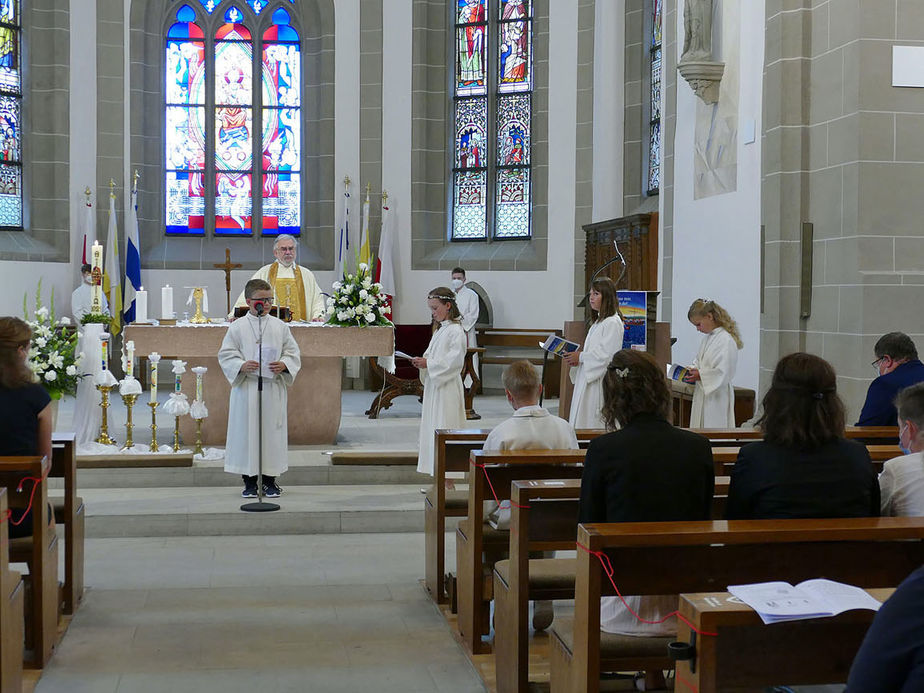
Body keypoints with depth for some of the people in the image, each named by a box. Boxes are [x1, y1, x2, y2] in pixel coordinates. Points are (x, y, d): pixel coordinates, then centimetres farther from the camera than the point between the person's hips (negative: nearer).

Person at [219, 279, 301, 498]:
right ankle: (249, 482, 11)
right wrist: (242, 366, -18)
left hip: (273, 389, 2)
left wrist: (284, 365, -11)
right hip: (246, 388, -1)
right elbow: (226, 355, 0)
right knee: (246, 432, 1)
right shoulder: (237, 327, 2)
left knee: (272, 431, 3)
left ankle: (270, 480, 14)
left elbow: (293, 353, 9)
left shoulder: (280, 326, 8)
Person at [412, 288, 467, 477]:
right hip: (434, 386, 9)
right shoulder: (439, 330, 16)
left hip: (447, 389, -9)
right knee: (433, 430, 11)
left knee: (444, 429, -7)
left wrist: (428, 363, -20)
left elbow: (455, 360, -20)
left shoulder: (455, 331, -13)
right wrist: (423, 361, 1)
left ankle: (448, 482, -3)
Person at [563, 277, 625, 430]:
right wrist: (577, 357, 5)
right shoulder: (599, 321, 18)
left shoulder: (613, 323, -14)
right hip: (588, 380, 10)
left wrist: (580, 357, -13)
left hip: (601, 382, -10)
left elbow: (606, 356, -20)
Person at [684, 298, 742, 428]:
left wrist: (700, 375, -17)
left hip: (716, 399, -9)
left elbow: (723, 373, -21)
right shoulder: (707, 338, 12)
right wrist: (693, 370, 5)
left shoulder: (726, 340, -17)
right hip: (703, 396, 9)